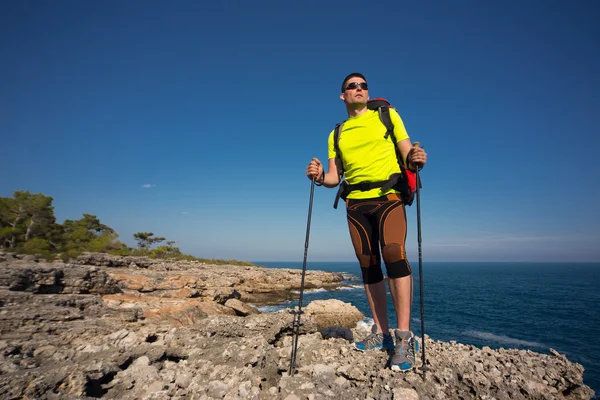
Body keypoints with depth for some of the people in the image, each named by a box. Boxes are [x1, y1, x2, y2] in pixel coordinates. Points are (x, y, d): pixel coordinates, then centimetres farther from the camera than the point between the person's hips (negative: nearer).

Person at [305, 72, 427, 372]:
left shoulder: (387, 115, 9)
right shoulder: (336, 134, 15)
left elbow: (407, 153, 3)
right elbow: (334, 178, 11)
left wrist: (415, 159, -20)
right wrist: (319, 176, -11)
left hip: (389, 196, -3)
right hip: (356, 203, 3)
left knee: (394, 254, -21)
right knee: (368, 266, 4)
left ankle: (405, 337, -15)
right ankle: (381, 334, 14)